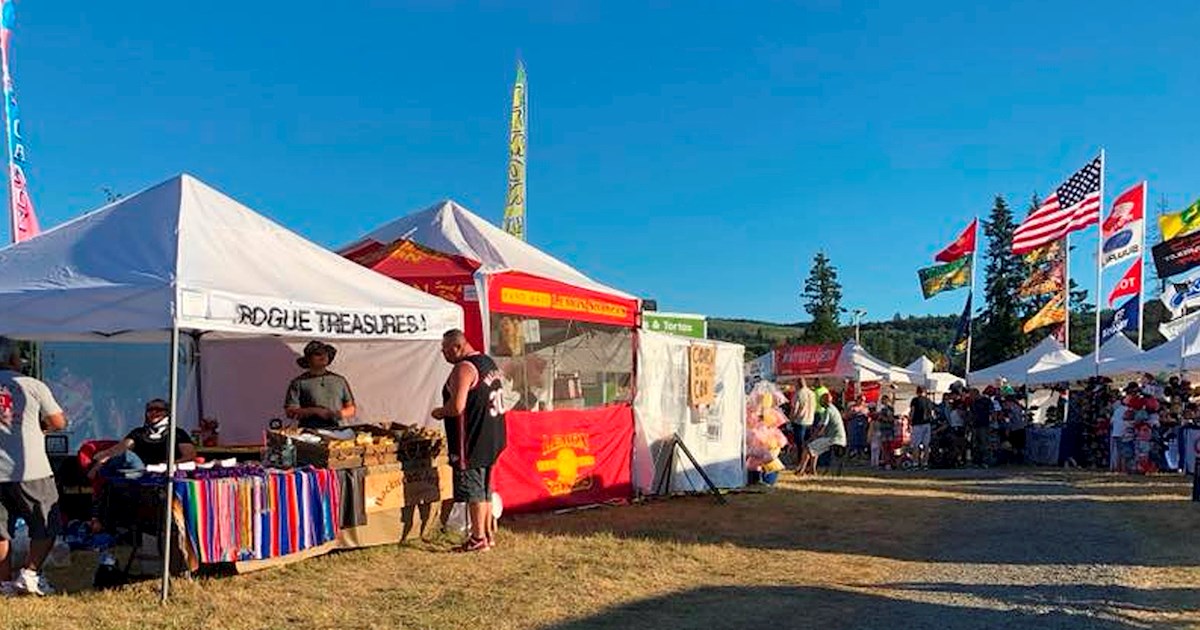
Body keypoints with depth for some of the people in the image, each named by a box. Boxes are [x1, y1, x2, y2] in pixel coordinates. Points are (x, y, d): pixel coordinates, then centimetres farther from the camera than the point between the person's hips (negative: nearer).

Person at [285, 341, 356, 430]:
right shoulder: (299, 382, 8)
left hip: (337, 431, 3)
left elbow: (352, 409, 19)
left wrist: (342, 413, -2)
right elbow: (290, 411, 0)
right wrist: (315, 411, -9)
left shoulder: (340, 380, 17)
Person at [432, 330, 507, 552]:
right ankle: (488, 533, 24)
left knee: (472, 489, -1)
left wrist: (439, 412, -6)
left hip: (472, 440, -9)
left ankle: (478, 539, 4)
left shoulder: (464, 368, -17)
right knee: (484, 488, 17)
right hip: (492, 437, 9)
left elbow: (457, 406, -25)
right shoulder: (489, 363, 13)